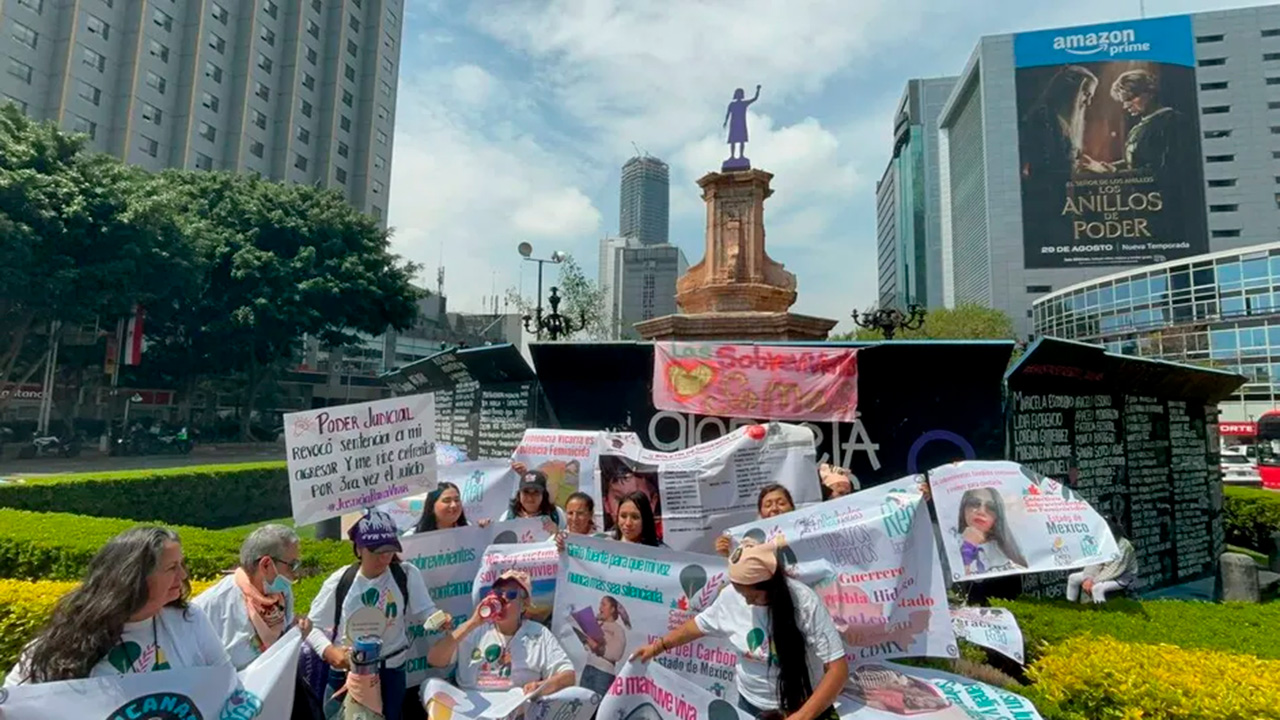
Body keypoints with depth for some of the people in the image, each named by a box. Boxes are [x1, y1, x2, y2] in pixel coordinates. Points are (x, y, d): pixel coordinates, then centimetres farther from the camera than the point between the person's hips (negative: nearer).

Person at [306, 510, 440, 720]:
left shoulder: (407, 574, -10)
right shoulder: (339, 582, -10)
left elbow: (426, 609, -10)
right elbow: (312, 626, -2)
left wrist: (439, 618, -33)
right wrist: (329, 651, -19)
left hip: (391, 671, 0)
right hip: (345, 672, 0)